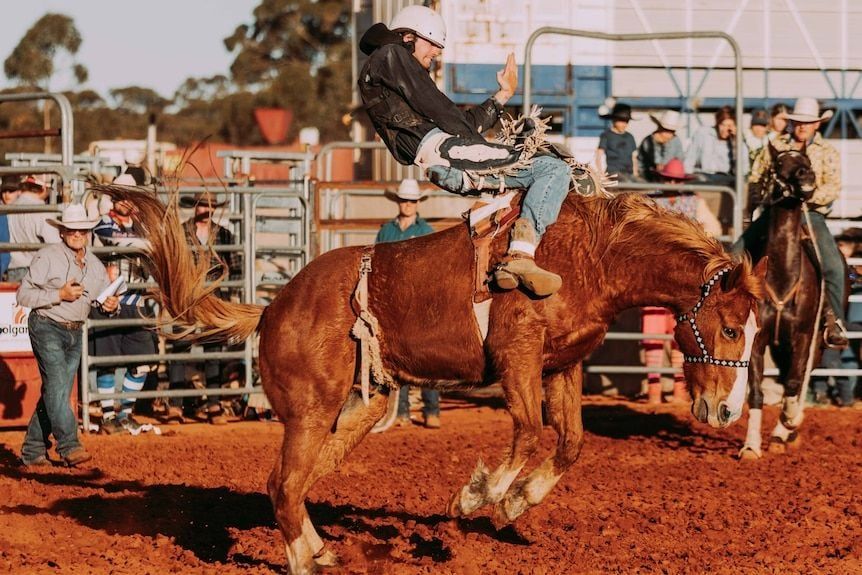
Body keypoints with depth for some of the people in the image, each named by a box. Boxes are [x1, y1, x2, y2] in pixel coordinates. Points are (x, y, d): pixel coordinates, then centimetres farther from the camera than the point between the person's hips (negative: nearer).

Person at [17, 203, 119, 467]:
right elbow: (24, 295, -13)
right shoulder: (47, 257, -11)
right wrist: (60, 295, -21)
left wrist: (110, 305, -10)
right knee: (57, 385, -16)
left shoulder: (95, 265, 7)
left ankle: (33, 451, 15)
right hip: (47, 328, -7)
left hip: (74, 333, 7)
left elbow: (104, 298, 15)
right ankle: (69, 446, -19)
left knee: (55, 393, 8)